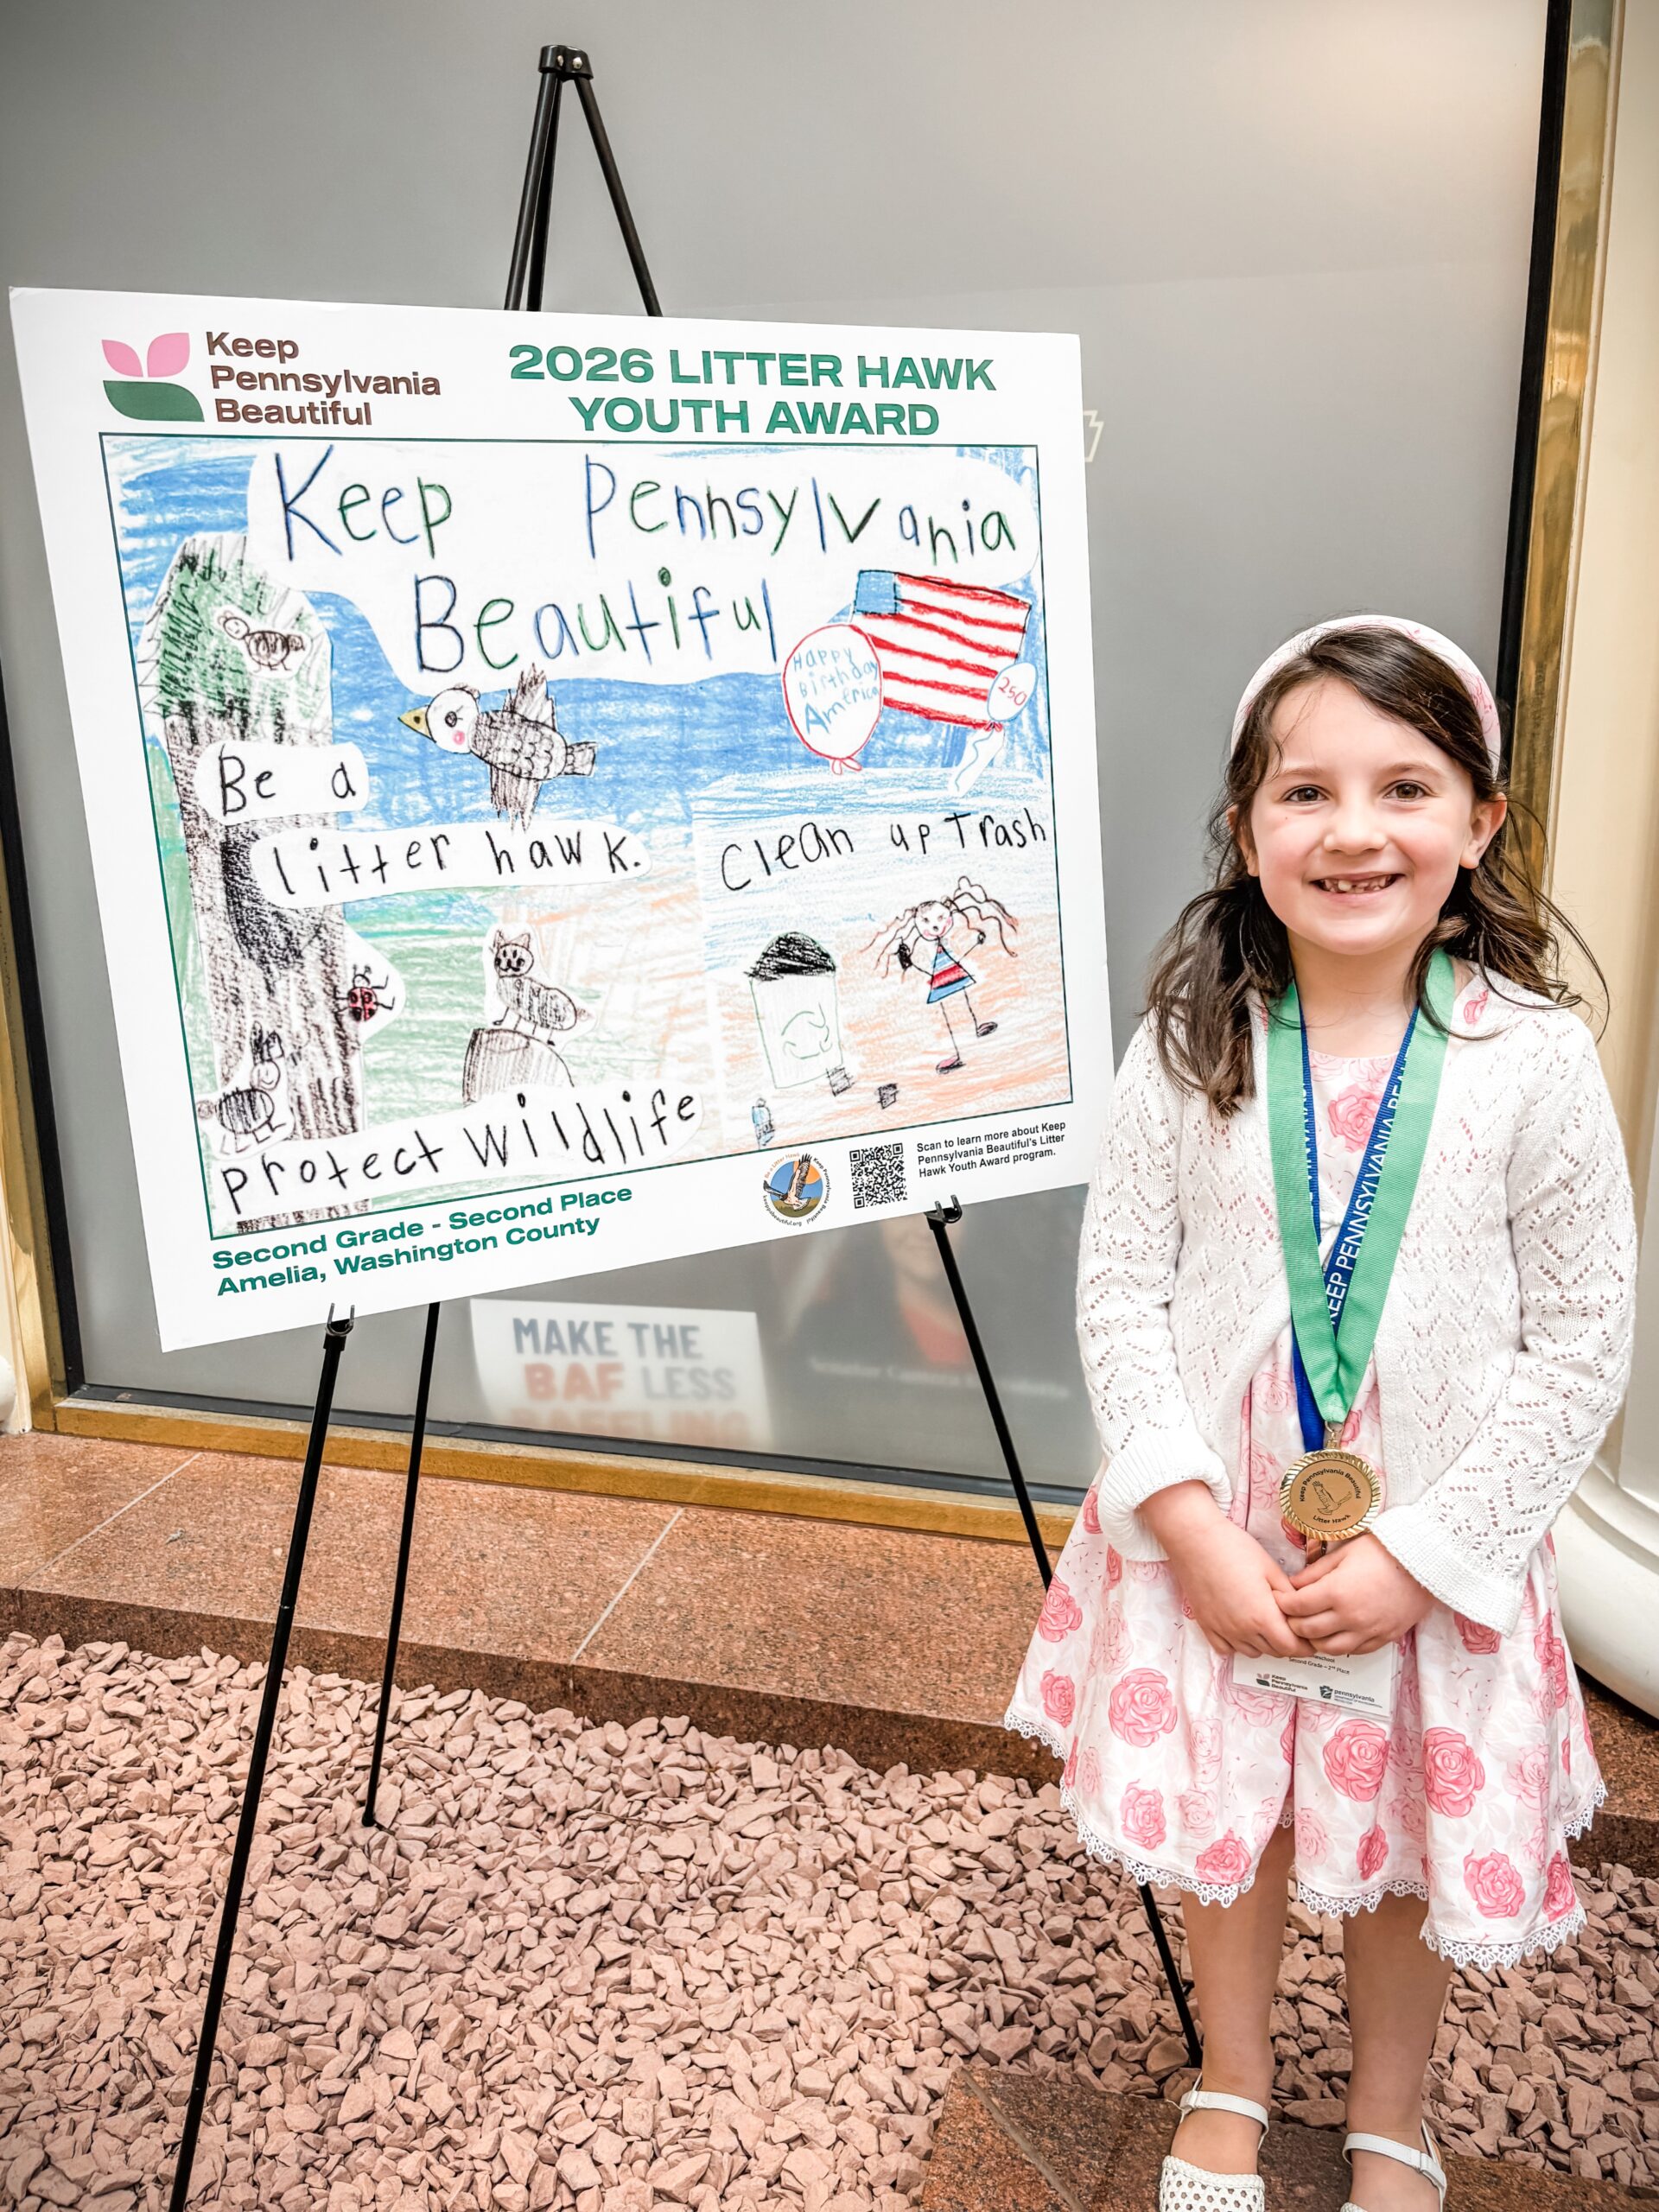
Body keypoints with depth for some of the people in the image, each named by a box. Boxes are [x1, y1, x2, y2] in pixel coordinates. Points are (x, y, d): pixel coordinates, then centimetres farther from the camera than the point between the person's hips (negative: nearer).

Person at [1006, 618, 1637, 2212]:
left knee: (1406, 1847, 20)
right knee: (1225, 1818, 20)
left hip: (1432, 1555, 0)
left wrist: (1419, 1556, -14)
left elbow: (1582, 1345, -10)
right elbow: (1119, 1290, -8)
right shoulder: (1191, 1047, -12)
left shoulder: (1533, 1058, -14)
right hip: (1219, 1536, 1)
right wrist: (1194, 1529, -14)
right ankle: (1231, 2083, 50)